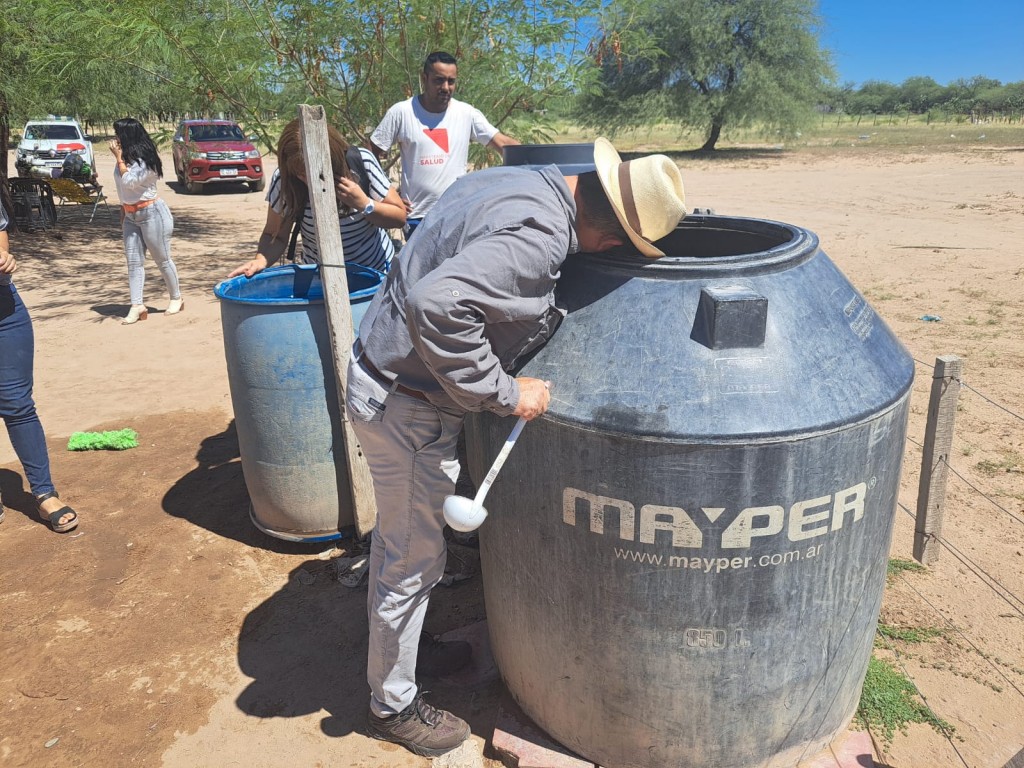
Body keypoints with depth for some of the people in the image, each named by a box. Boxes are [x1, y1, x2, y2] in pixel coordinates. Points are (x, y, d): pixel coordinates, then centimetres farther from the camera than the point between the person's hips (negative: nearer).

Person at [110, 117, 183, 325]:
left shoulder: (145, 160, -14)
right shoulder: (126, 158, 11)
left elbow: (129, 181, -24)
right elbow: (123, 191, 17)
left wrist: (119, 158, -17)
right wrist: (122, 215, 17)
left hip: (152, 213, -8)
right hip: (131, 216, 8)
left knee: (162, 259, 3)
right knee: (133, 261, -1)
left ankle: (176, 298, 20)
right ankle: (137, 306, -3)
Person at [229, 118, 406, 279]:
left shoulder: (361, 162, -20)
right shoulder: (283, 181, -19)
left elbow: (400, 217, -11)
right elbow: (276, 235, -10)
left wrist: (364, 204, -28)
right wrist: (261, 260, -31)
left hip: (376, 272, 0)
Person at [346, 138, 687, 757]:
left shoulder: (520, 180, 3)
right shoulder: (539, 237, -28)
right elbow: (437, 304, -40)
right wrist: (503, 393, -28)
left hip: (380, 373, 10)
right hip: (408, 408, -10)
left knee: (399, 534, 28)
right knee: (414, 560, 9)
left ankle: (390, 637, 52)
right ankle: (393, 705, 32)